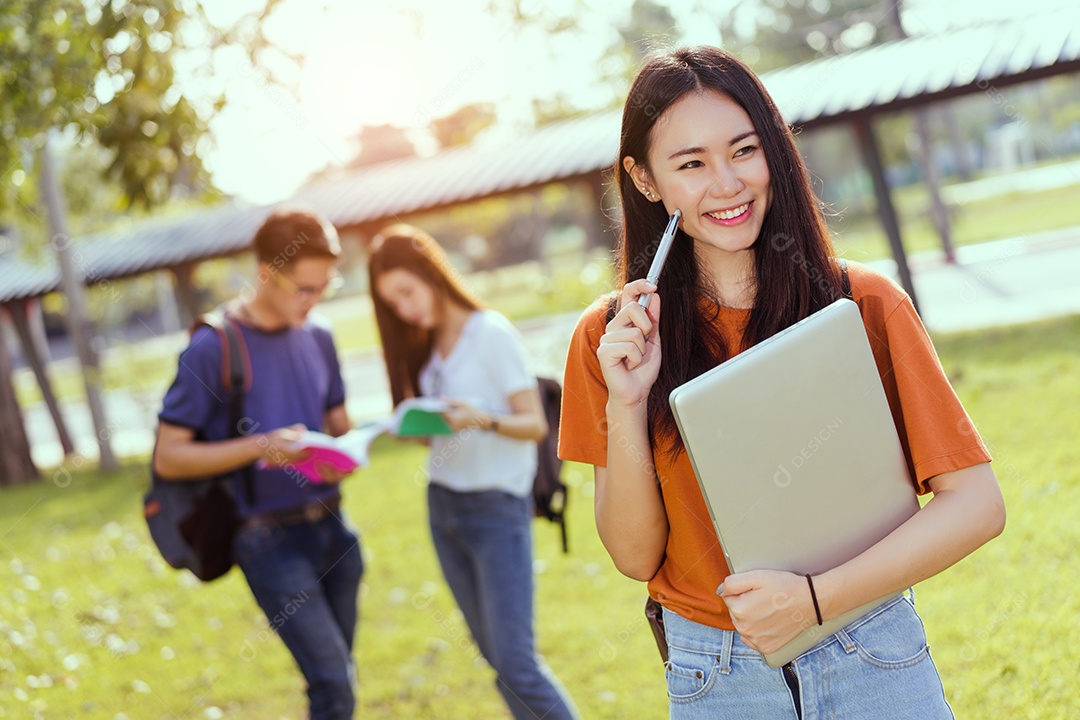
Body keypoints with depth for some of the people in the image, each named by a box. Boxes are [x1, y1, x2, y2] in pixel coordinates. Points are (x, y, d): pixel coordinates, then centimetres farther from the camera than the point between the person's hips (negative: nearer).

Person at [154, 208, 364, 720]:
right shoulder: (212, 348, -11)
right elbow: (168, 458, -10)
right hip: (270, 538, -6)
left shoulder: (318, 338, 7)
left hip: (332, 526, 6)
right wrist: (262, 447, -21)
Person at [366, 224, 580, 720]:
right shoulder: (426, 347, 11)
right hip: (443, 506, 7)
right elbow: (438, 431, 10)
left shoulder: (492, 333, -10)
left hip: (497, 506, -7)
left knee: (516, 661, -11)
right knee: (495, 656, 8)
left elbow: (535, 424, -11)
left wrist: (483, 420, -29)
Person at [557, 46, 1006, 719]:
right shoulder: (610, 337, -3)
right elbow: (636, 556, -4)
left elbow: (977, 503, -10)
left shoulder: (864, 303, -8)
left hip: (876, 662, -1)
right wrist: (626, 403, -18)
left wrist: (817, 598, -19)